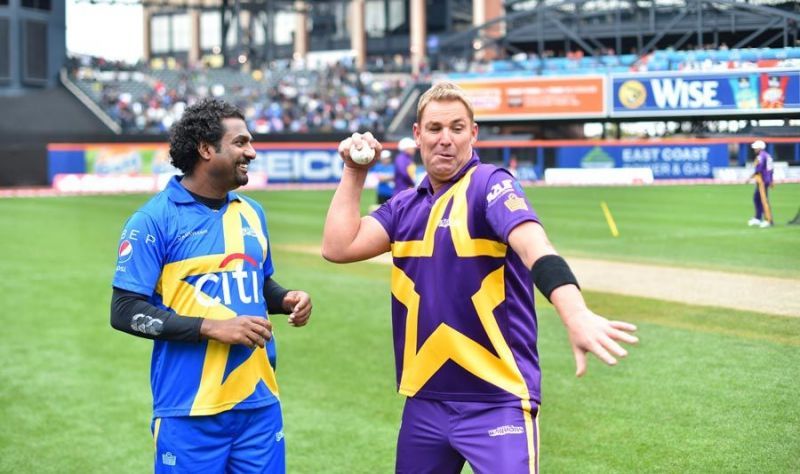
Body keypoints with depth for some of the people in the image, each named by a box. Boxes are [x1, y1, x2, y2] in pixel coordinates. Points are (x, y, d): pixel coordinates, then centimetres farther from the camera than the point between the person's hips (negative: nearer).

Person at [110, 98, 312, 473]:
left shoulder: (252, 213, 11)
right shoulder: (154, 220, -8)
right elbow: (126, 311, -11)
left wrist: (287, 300, 2)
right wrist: (212, 327, -17)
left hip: (260, 403, 6)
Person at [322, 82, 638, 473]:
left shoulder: (490, 185, -9)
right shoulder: (405, 206, 10)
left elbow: (534, 247, -27)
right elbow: (338, 247, 2)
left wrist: (576, 317, -44)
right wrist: (354, 172, 3)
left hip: (499, 401, -6)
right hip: (424, 402, 6)